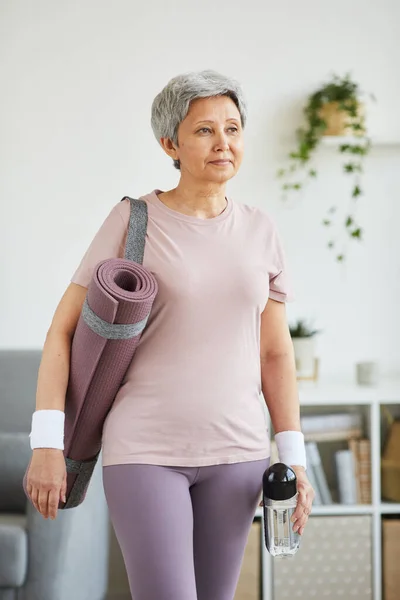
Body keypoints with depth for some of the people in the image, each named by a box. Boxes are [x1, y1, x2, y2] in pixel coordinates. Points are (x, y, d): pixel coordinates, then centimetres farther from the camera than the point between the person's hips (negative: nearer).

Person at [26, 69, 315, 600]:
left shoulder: (260, 231, 6)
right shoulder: (132, 222, -5)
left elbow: (276, 352, 9)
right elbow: (64, 330, -5)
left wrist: (295, 459, 3)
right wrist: (47, 445, -12)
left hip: (234, 452, 4)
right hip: (145, 450, -4)